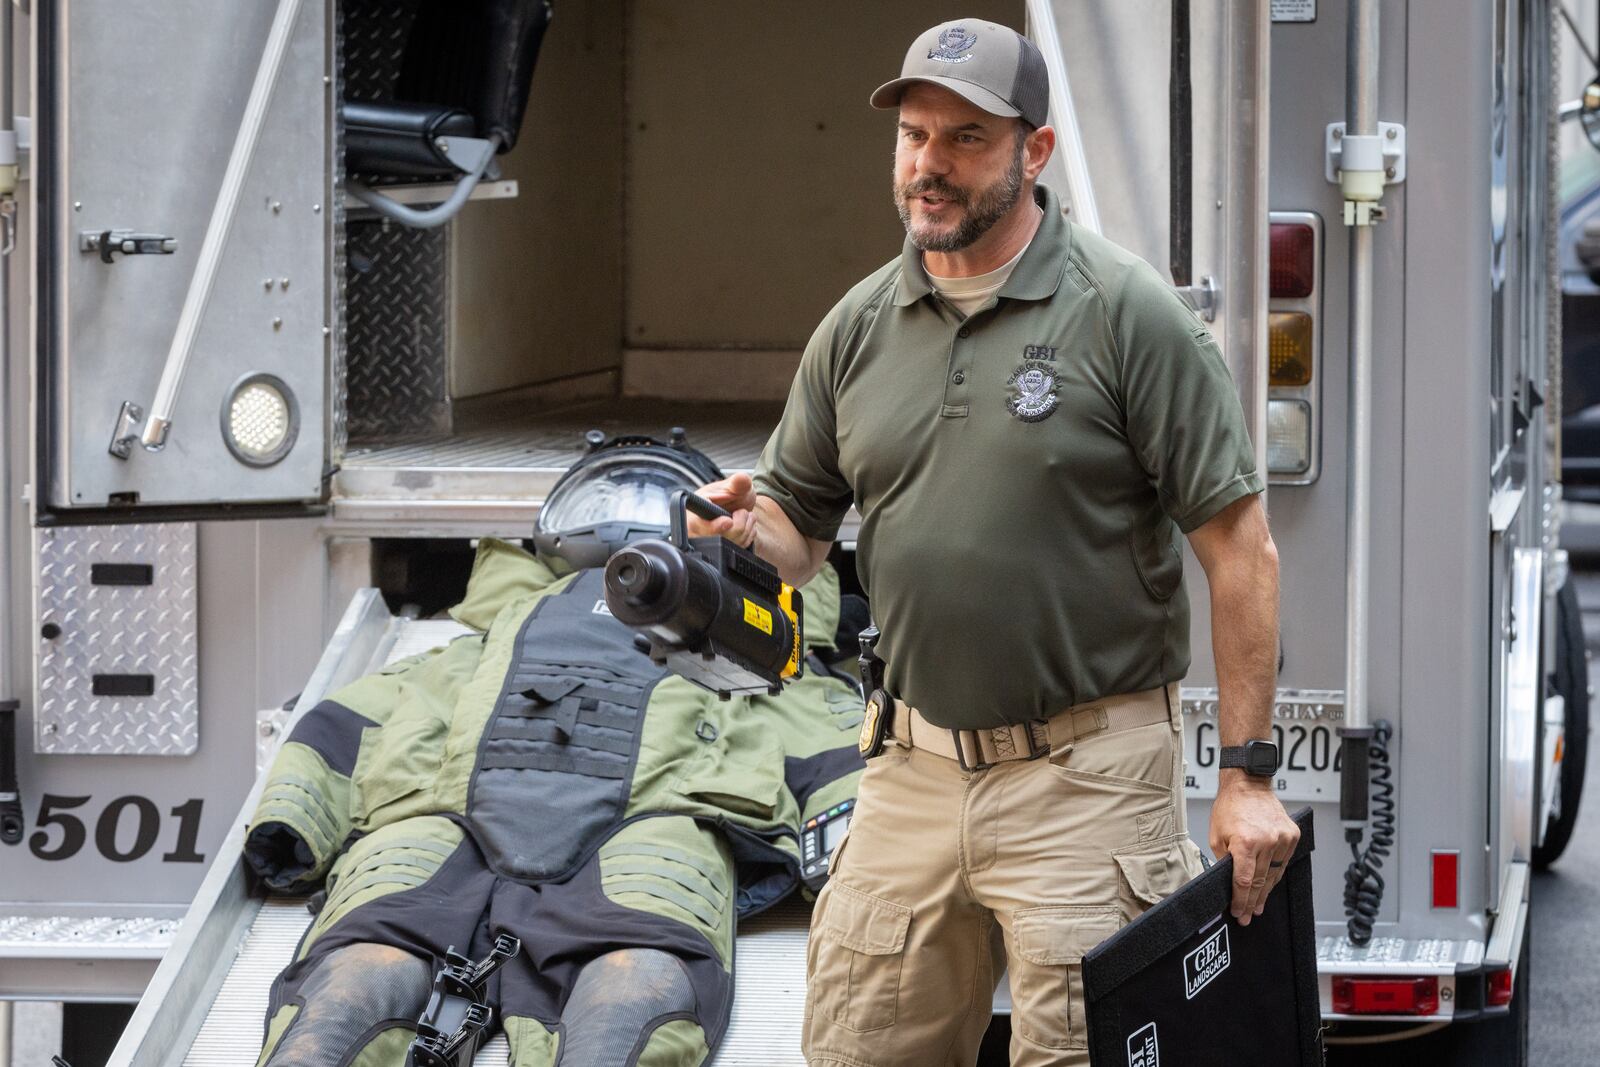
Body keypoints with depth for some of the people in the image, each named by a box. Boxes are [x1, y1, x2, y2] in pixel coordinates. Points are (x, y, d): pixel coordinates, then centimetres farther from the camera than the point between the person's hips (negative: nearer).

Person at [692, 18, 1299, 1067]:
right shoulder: (860, 325, 9)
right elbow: (800, 525, 17)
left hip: (1086, 778, -5)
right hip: (916, 771, 5)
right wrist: (750, 530, -9)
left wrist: (1247, 773, -12)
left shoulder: (1128, 313, -8)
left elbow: (1239, 548, -8)